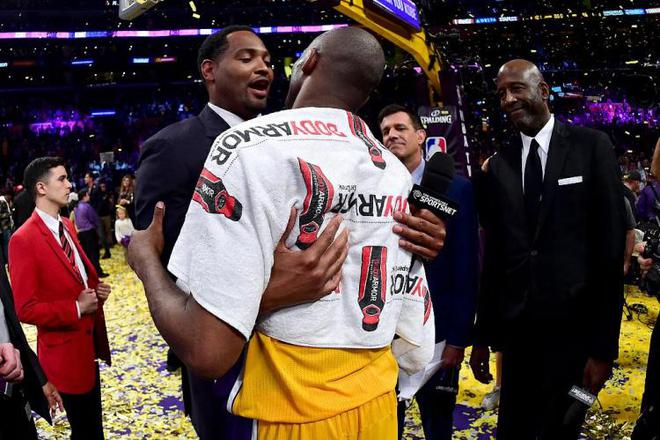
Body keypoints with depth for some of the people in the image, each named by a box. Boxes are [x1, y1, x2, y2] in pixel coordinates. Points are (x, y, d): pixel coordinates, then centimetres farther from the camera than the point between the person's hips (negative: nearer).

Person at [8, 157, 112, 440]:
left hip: (89, 341, 8)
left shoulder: (67, 226, 7)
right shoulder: (23, 240, -20)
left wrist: (96, 288, -1)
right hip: (66, 350, -8)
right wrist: (76, 308, -20)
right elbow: (25, 309, -21)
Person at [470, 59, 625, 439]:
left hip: (574, 327, -3)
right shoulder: (499, 166, 8)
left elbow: (610, 246, -6)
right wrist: (483, 336, 9)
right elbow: (493, 256, 9)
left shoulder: (591, 147, -3)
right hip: (516, 329, 3)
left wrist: (604, 345, -8)